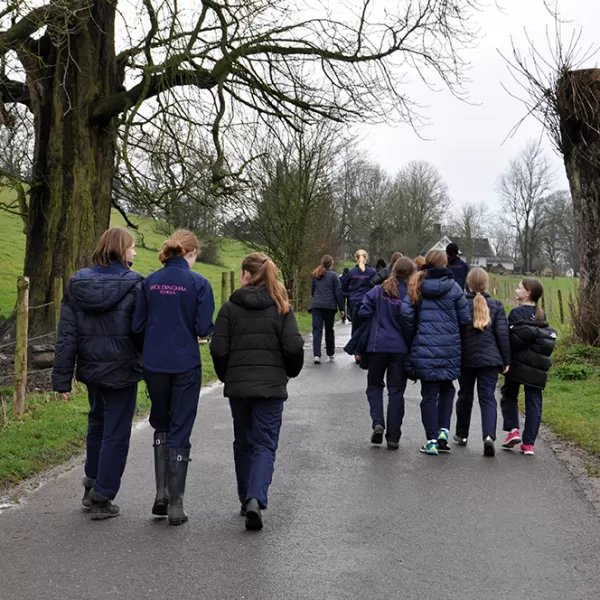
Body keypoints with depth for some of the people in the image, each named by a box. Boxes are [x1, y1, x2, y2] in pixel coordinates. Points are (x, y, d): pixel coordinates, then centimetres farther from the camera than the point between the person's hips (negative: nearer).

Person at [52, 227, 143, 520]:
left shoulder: (77, 284, 0)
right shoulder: (134, 285, -14)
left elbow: (67, 334, -2)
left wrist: (62, 376, 0)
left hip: (90, 367, 5)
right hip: (121, 370, -5)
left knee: (97, 422, 25)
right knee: (116, 432, 6)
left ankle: (92, 487, 33)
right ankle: (102, 498, 10)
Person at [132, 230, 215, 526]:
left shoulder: (150, 281, 0)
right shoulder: (198, 283, -9)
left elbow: (137, 325, 2)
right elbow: (204, 328, -12)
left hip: (154, 365, 3)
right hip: (185, 365, -3)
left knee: (161, 425, 21)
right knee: (180, 431, 7)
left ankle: (162, 493, 14)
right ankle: (175, 504, 11)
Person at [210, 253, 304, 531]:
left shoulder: (230, 307, -2)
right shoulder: (281, 308, -1)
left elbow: (218, 350, -5)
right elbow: (294, 347, -8)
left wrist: (227, 377, 12)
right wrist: (290, 372, 12)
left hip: (238, 385, 1)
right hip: (271, 385, -1)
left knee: (243, 443, 17)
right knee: (265, 445, 3)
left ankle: (247, 500, 25)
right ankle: (255, 499, -17)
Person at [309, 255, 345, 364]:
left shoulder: (315, 275, 13)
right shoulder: (333, 275, -1)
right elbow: (338, 292, -3)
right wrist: (341, 308, 1)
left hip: (316, 305, 2)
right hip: (329, 306, -2)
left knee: (317, 330, -4)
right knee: (329, 330, 10)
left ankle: (316, 355, -18)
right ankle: (331, 354, 22)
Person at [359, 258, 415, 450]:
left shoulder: (377, 291, -3)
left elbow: (364, 313, -6)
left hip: (377, 346, 0)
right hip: (400, 348, 0)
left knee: (374, 385, 18)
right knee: (396, 391, 8)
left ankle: (377, 422, -3)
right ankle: (393, 437, 10)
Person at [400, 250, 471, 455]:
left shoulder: (417, 286, 1)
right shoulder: (453, 287, -2)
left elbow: (406, 313, -7)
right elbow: (465, 319, -2)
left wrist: (411, 339, 5)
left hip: (424, 349, 0)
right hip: (450, 349, 0)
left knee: (429, 393, 6)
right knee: (447, 389, 19)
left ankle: (431, 440, 6)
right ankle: (443, 430, 7)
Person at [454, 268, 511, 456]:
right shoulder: (496, 305, 0)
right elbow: (503, 334, -1)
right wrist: (506, 360, 5)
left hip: (466, 359, 0)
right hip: (490, 359, 0)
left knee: (465, 396, 16)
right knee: (488, 398, 0)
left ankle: (462, 435, 28)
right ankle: (489, 435, -20)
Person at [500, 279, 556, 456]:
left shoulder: (516, 313, -9)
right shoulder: (541, 315, 10)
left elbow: (511, 340, -15)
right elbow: (547, 340, 13)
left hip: (519, 362, -4)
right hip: (538, 366, 4)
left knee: (509, 396, 16)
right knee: (534, 402, 6)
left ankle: (513, 430, 0)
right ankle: (529, 443, 5)